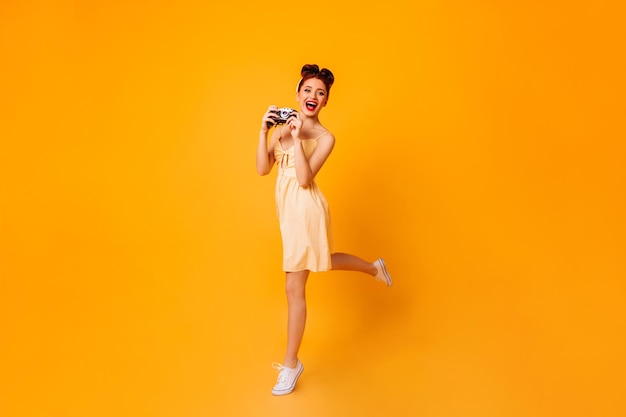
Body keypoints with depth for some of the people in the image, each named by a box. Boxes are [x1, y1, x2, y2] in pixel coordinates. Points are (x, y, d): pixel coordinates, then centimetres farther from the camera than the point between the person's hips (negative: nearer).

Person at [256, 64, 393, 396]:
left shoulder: (324, 138, -9)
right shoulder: (282, 127, 6)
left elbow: (305, 179, -21)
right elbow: (262, 169, -2)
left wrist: (297, 138, -22)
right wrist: (264, 131, -9)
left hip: (305, 209, -7)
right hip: (288, 208, 7)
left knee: (294, 287, 0)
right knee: (321, 260, 27)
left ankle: (291, 363, 20)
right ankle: (374, 267, 55)